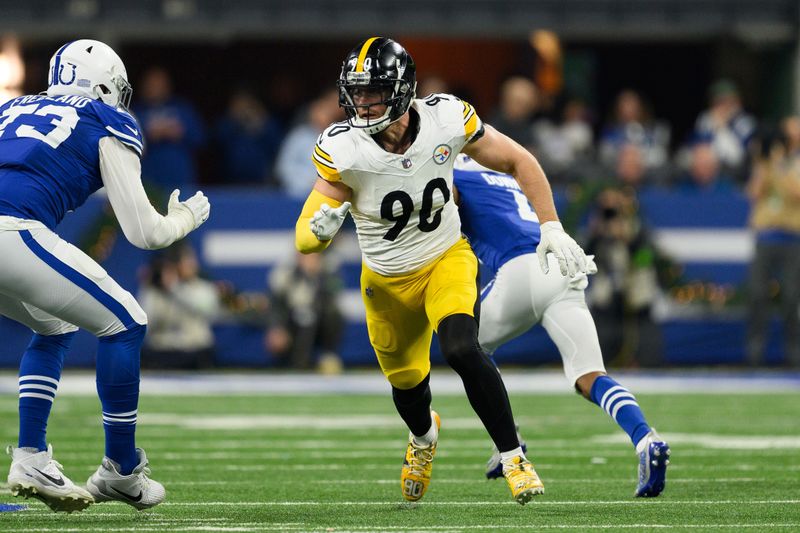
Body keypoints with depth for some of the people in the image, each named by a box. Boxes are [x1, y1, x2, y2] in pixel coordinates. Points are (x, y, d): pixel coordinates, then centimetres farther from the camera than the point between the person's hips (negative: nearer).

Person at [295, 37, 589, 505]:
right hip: (388, 282, 1)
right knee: (407, 379, 18)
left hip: (447, 260, -1)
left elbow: (518, 162, -7)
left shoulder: (447, 120, -24)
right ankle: (425, 436, 56)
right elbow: (305, 240, -23)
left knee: (461, 350, -27)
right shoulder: (342, 150, -26)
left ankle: (513, 458, -12)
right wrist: (320, 229, -48)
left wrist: (552, 228, -12)